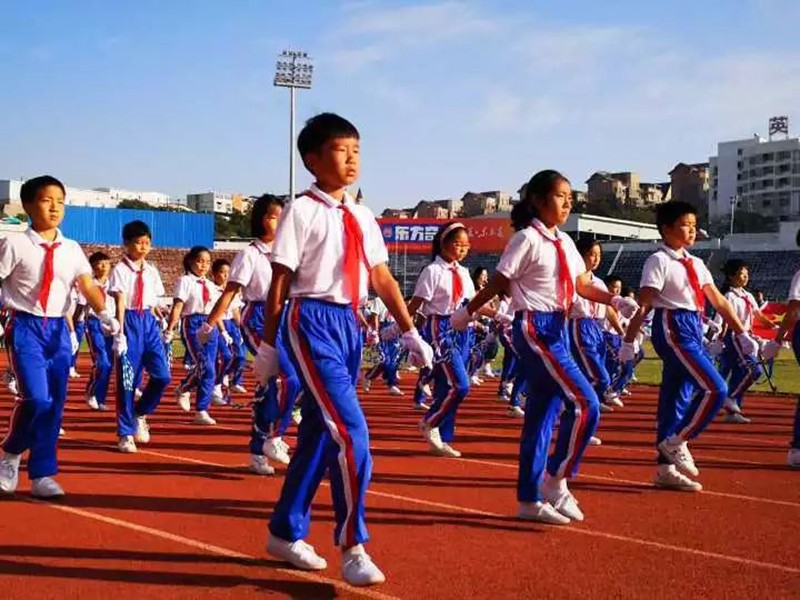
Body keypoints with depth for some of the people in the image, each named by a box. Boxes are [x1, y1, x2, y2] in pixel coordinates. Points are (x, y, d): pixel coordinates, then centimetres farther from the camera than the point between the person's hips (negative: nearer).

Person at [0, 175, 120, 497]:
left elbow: (87, 285, 0)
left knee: (56, 402, 3)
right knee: (37, 398, -16)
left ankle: (42, 475, 13)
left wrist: (104, 314, -17)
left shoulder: (72, 249, 7)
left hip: (58, 329, 4)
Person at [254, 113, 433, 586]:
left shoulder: (363, 218, 12)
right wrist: (269, 345, -5)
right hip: (312, 322, -7)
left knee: (320, 431, 12)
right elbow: (280, 282, -6)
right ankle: (353, 548, -6)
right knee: (351, 430, -14)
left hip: (349, 324, 7)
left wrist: (410, 333, 11)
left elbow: (383, 278, 14)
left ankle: (286, 532, 26)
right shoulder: (301, 212, -6)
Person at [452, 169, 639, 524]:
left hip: (558, 328, 8)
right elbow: (499, 282, -7)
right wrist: (468, 313, -3)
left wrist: (615, 301, 2)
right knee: (584, 402, -15)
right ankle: (556, 481, -2)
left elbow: (581, 284, 15)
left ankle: (530, 499, 16)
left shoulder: (565, 242, 13)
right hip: (534, 328, -8)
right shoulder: (527, 239, -10)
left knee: (543, 414, 10)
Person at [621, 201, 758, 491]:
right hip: (672, 330, -8)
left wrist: (741, 334, 13)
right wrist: (629, 341, -19)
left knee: (678, 397, 8)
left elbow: (718, 301, 17)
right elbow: (643, 304, -15)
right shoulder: (659, 261, -8)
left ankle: (666, 469, 13)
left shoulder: (695, 263, 16)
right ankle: (675, 442, -1)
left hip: (693, 330, 8)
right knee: (715, 388, -15)